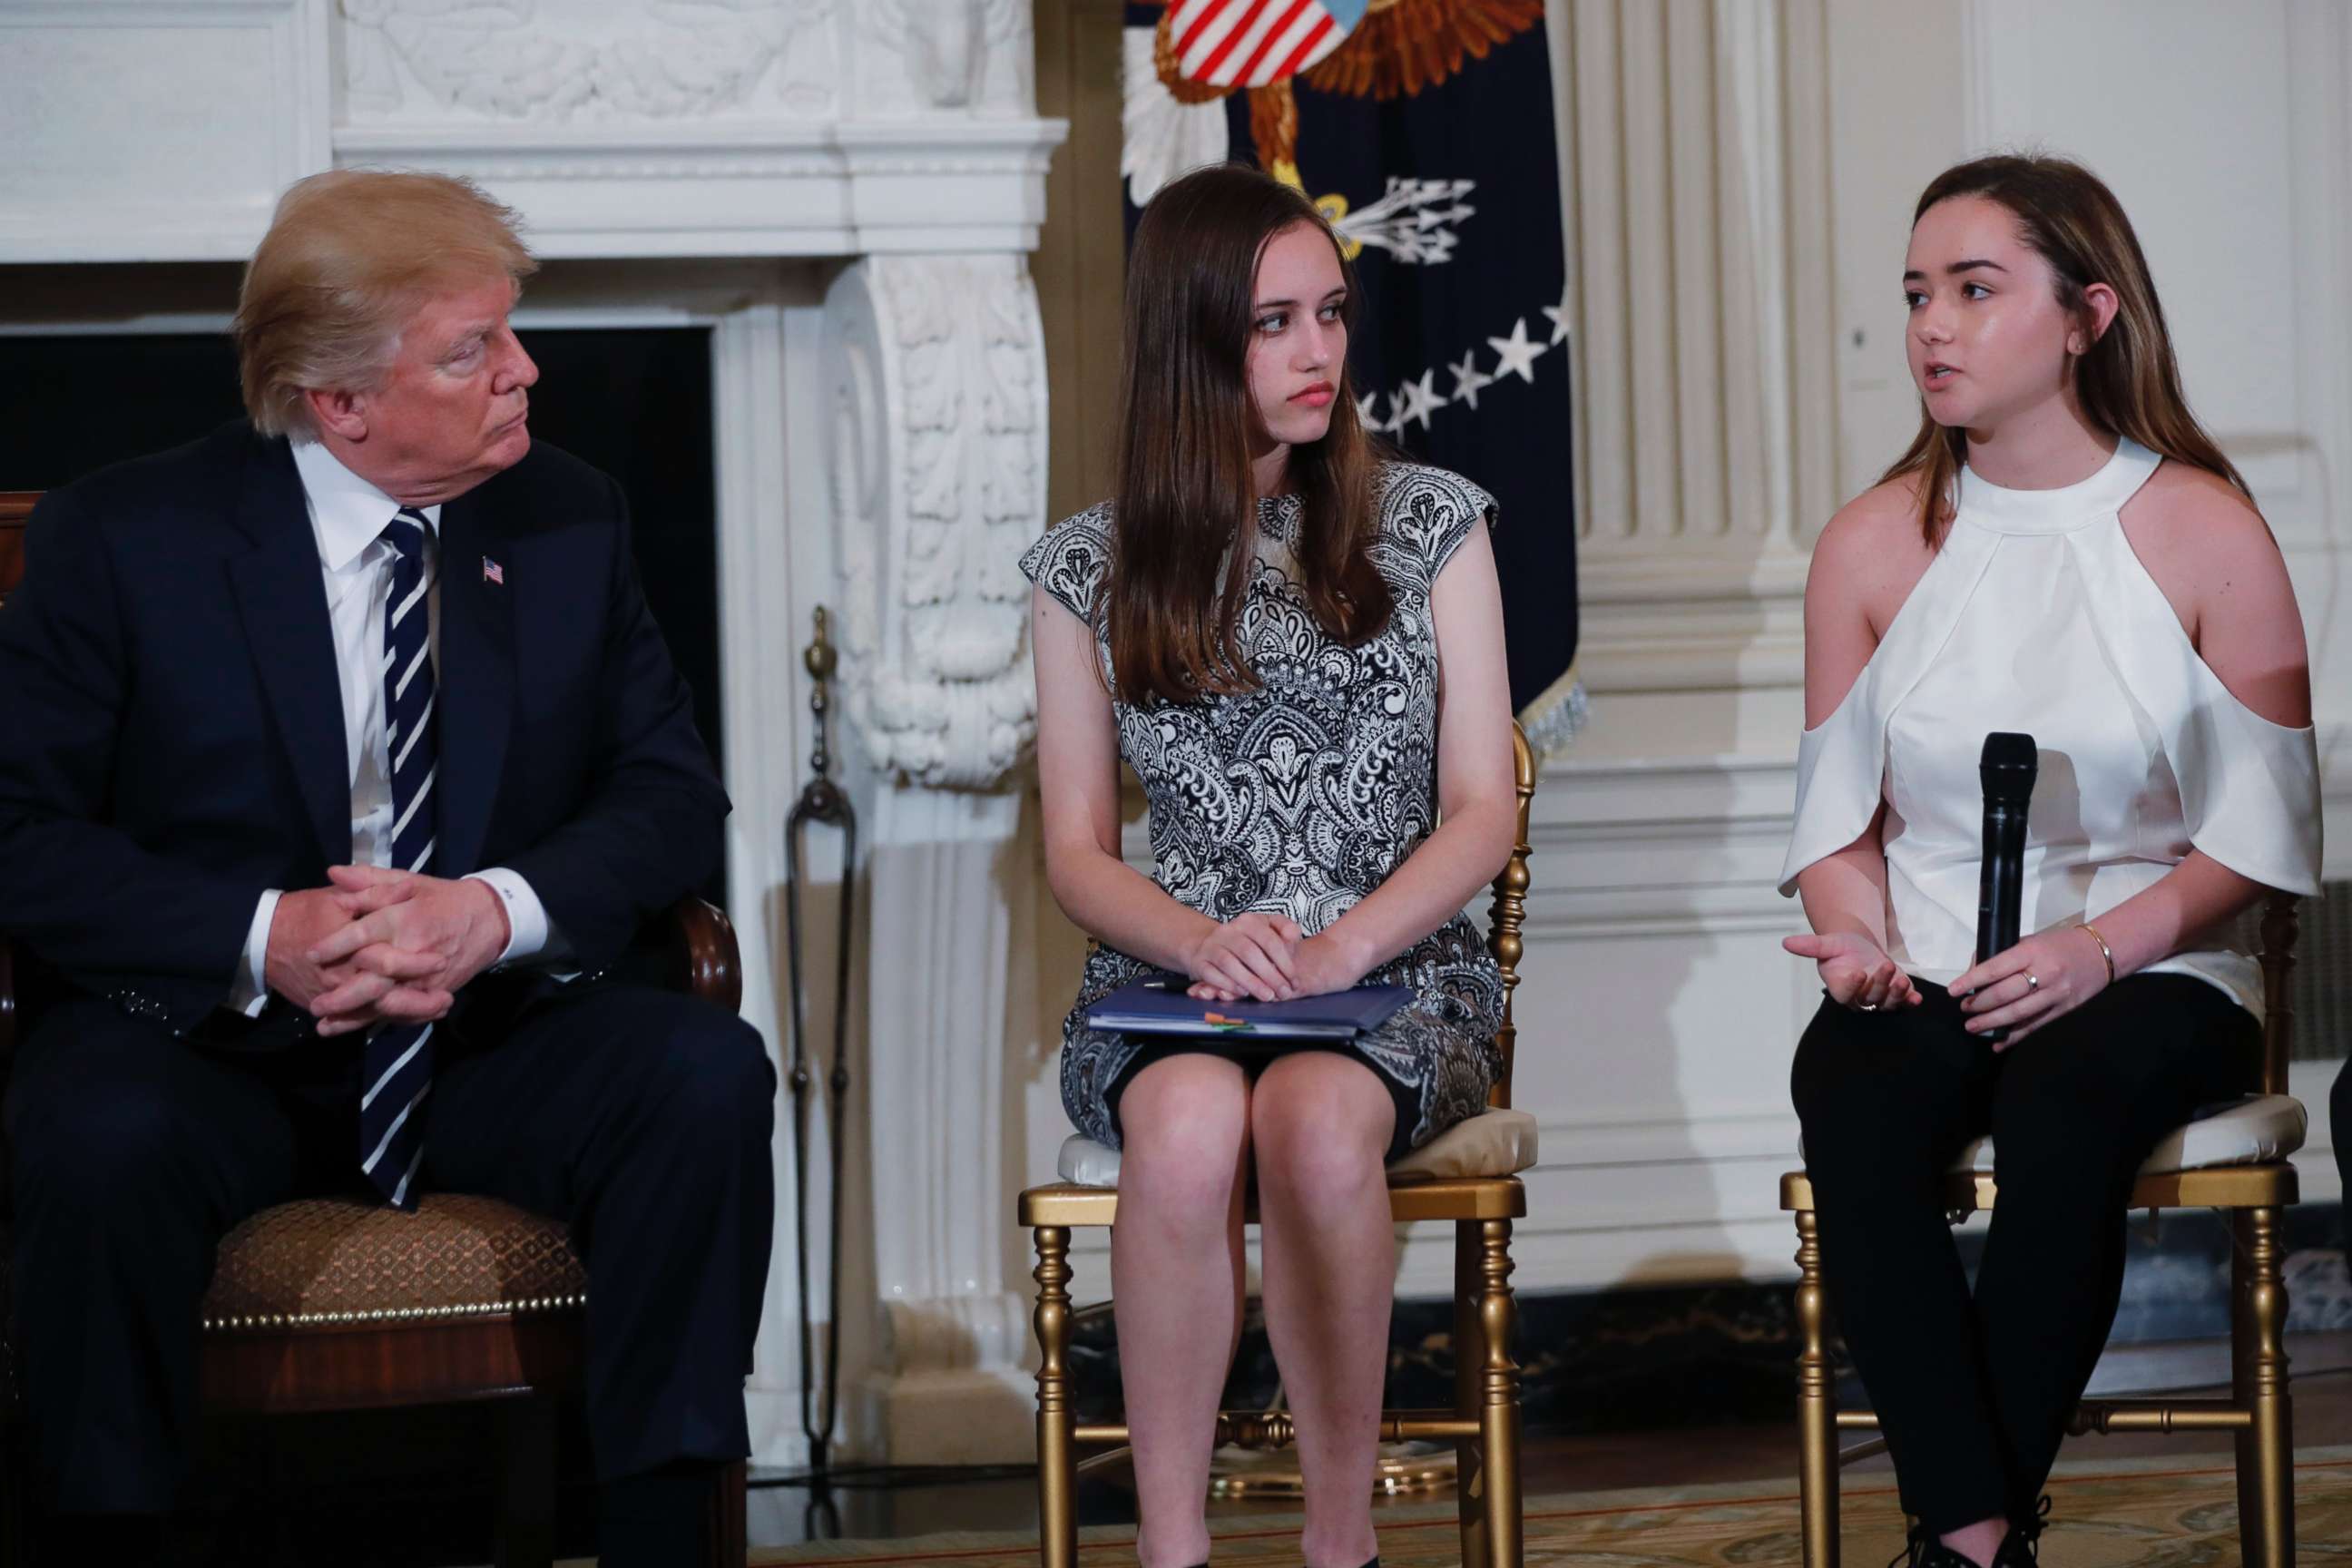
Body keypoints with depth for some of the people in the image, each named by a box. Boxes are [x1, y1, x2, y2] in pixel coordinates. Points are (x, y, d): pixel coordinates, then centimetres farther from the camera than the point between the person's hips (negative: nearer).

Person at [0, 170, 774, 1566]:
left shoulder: (568, 524, 7)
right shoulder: (122, 540, -3)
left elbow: (672, 798, 5)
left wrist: (498, 912, -16)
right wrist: (265, 935, -21)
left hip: (492, 1045, 3)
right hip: (209, 1048, -3)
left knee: (708, 1073, -26)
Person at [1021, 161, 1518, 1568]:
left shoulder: (1430, 526, 8)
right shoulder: (1093, 569, 9)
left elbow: (1485, 811, 4)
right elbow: (1079, 850, 8)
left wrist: (1341, 947, -14)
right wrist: (1203, 940, -14)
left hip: (1400, 973, 0)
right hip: (1172, 981, 1)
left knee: (1315, 1117, -36)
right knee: (1189, 1119, -36)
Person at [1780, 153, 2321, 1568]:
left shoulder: (2204, 531, -1)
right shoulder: (1874, 546, 9)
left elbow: (2261, 828, -2)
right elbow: (1839, 809, 12)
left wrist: (2104, 944, -16)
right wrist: (1858, 944, -9)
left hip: (2153, 976, -2)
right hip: (1928, 978, 2)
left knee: (2066, 1102, -37)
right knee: (1853, 1096, -33)